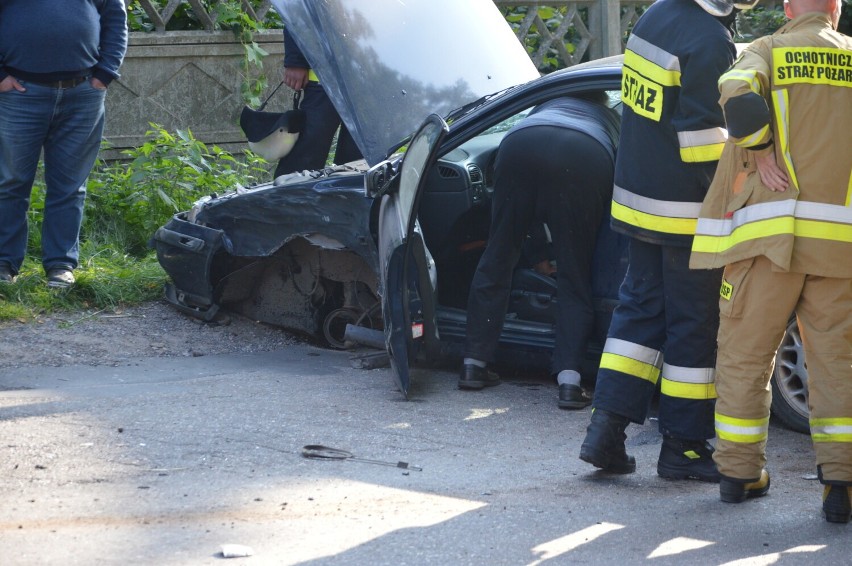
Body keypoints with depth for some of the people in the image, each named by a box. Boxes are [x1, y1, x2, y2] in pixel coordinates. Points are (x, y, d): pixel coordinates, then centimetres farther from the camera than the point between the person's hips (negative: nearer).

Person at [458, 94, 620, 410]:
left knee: (497, 259, 16)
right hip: (584, 159, -1)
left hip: (520, 146, 1)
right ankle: (569, 379, -6)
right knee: (575, 277, 7)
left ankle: (473, 364, 18)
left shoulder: (548, 106, 43)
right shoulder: (611, 120, 39)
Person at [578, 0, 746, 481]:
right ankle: (683, 446, 10)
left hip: (638, 202, 8)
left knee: (640, 308, 14)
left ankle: (607, 428, 9)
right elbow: (704, 137, -21)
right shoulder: (710, 41, -20)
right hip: (687, 213, -8)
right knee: (694, 326, 2)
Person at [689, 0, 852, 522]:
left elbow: (741, 101, -19)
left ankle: (740, 471, 17)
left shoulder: (767, 52, 2)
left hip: (771, 231, -1)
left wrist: (761, 157, -8)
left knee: (746, 355, 10)